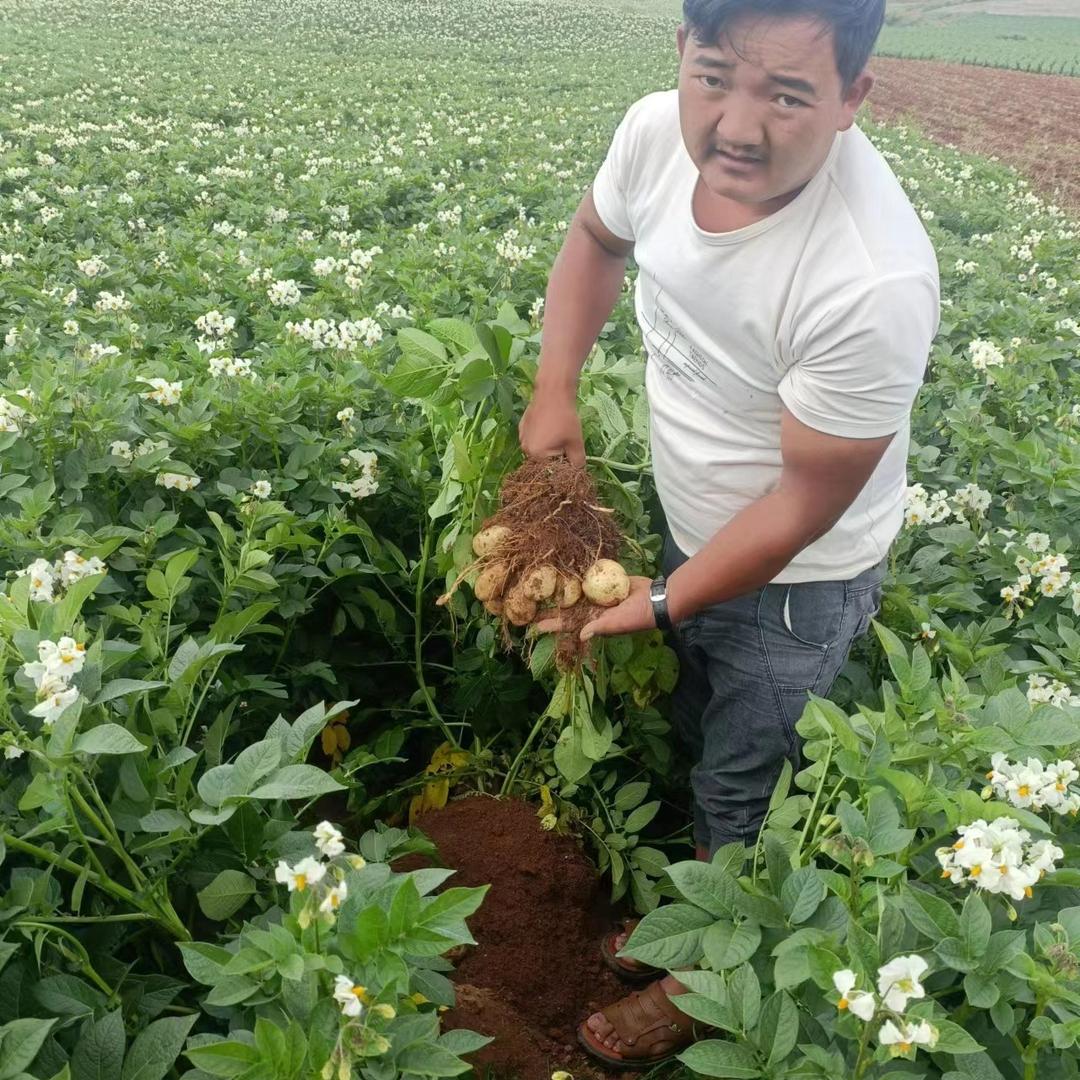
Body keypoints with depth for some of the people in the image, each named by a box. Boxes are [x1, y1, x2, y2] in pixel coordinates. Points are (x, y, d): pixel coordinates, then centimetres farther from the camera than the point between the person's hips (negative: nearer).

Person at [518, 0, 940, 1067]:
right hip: (689, 527, 7)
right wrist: (554, 391, -5)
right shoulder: (660, 132, -19)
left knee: (742, 789, 15)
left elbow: (805, 506, -26)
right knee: (698, 740, 27)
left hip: (794, 580, -6)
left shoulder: (874, 284, -38)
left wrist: (663, 605, -16)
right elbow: (594, 240, 4)